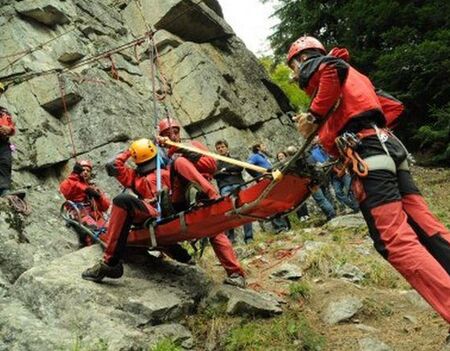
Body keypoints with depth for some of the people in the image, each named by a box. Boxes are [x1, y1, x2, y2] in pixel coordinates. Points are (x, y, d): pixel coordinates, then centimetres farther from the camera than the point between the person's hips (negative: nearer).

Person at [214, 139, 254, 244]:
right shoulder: (216, 163, 27)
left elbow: (240, 167, 6)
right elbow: (215, 174, 6)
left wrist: (225, 169, 5)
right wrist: (231, 173, -1)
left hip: (238, 184, 0)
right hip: (225, 187, 0)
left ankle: (248, 236, -18)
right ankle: (230, 237, -20)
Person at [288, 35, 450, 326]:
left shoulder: (316, 66, 10)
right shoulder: (352, 77, 35)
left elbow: (332, 69, -17)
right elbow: (393, 108, 31)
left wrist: (314, 115, -8)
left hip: (367, 151, -9)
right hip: (387, 144, 9)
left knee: (396, 241, -14)